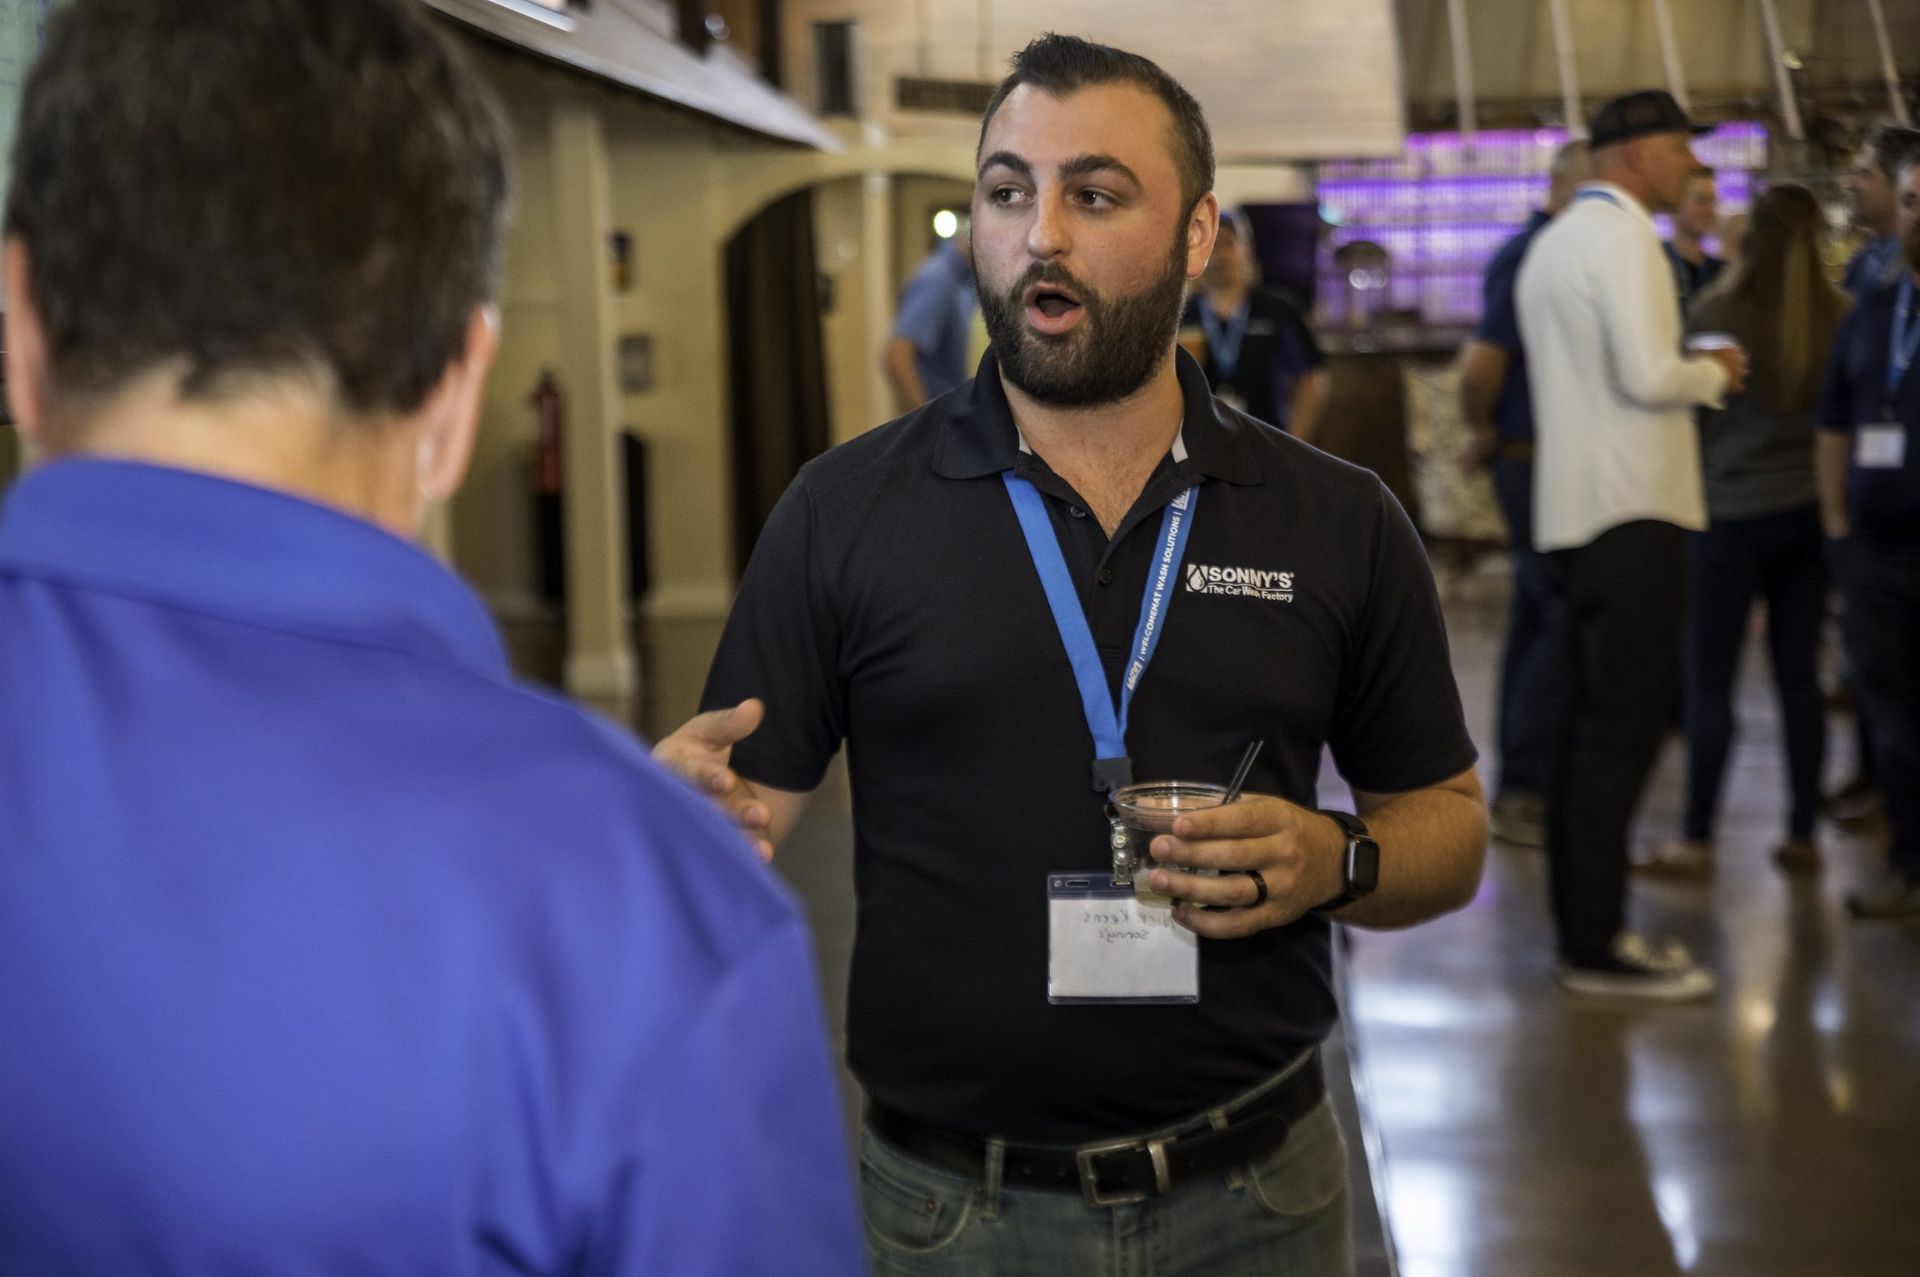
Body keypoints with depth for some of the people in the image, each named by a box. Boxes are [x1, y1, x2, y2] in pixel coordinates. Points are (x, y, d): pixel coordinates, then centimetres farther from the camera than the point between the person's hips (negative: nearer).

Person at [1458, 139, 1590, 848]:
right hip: (1540, 463, -10)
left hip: (1538, 464, 10)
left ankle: (1523, 788, 20)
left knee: (1539, 623, 13)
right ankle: (1522, 793, -5)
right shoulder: (1532, 255, -16)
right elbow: (1481, 363, -24)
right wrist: (1483, 433, -7)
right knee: (1567, 626, -9)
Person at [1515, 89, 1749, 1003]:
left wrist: (1693, 374, 18)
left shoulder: (1556, 239, 20)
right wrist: (1714, 373, -2)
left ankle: (1584, 927, 17)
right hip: (1629, 507, -10)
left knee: (1591, 720, 12)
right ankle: (1599, 945, -8)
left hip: (1575, 508, 10)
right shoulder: (1621, 235, -10)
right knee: (1628, 718, -9)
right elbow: (1648, 376, -21)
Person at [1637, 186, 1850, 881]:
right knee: (1800, 675, 10)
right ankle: (1802, 836, 14)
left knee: (1709, 680, 3)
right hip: (1811, 509, 4)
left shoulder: (1716, 311, -10)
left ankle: (1696, 841, 5)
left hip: (1734, 511, -3)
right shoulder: (1841, 316, -2)